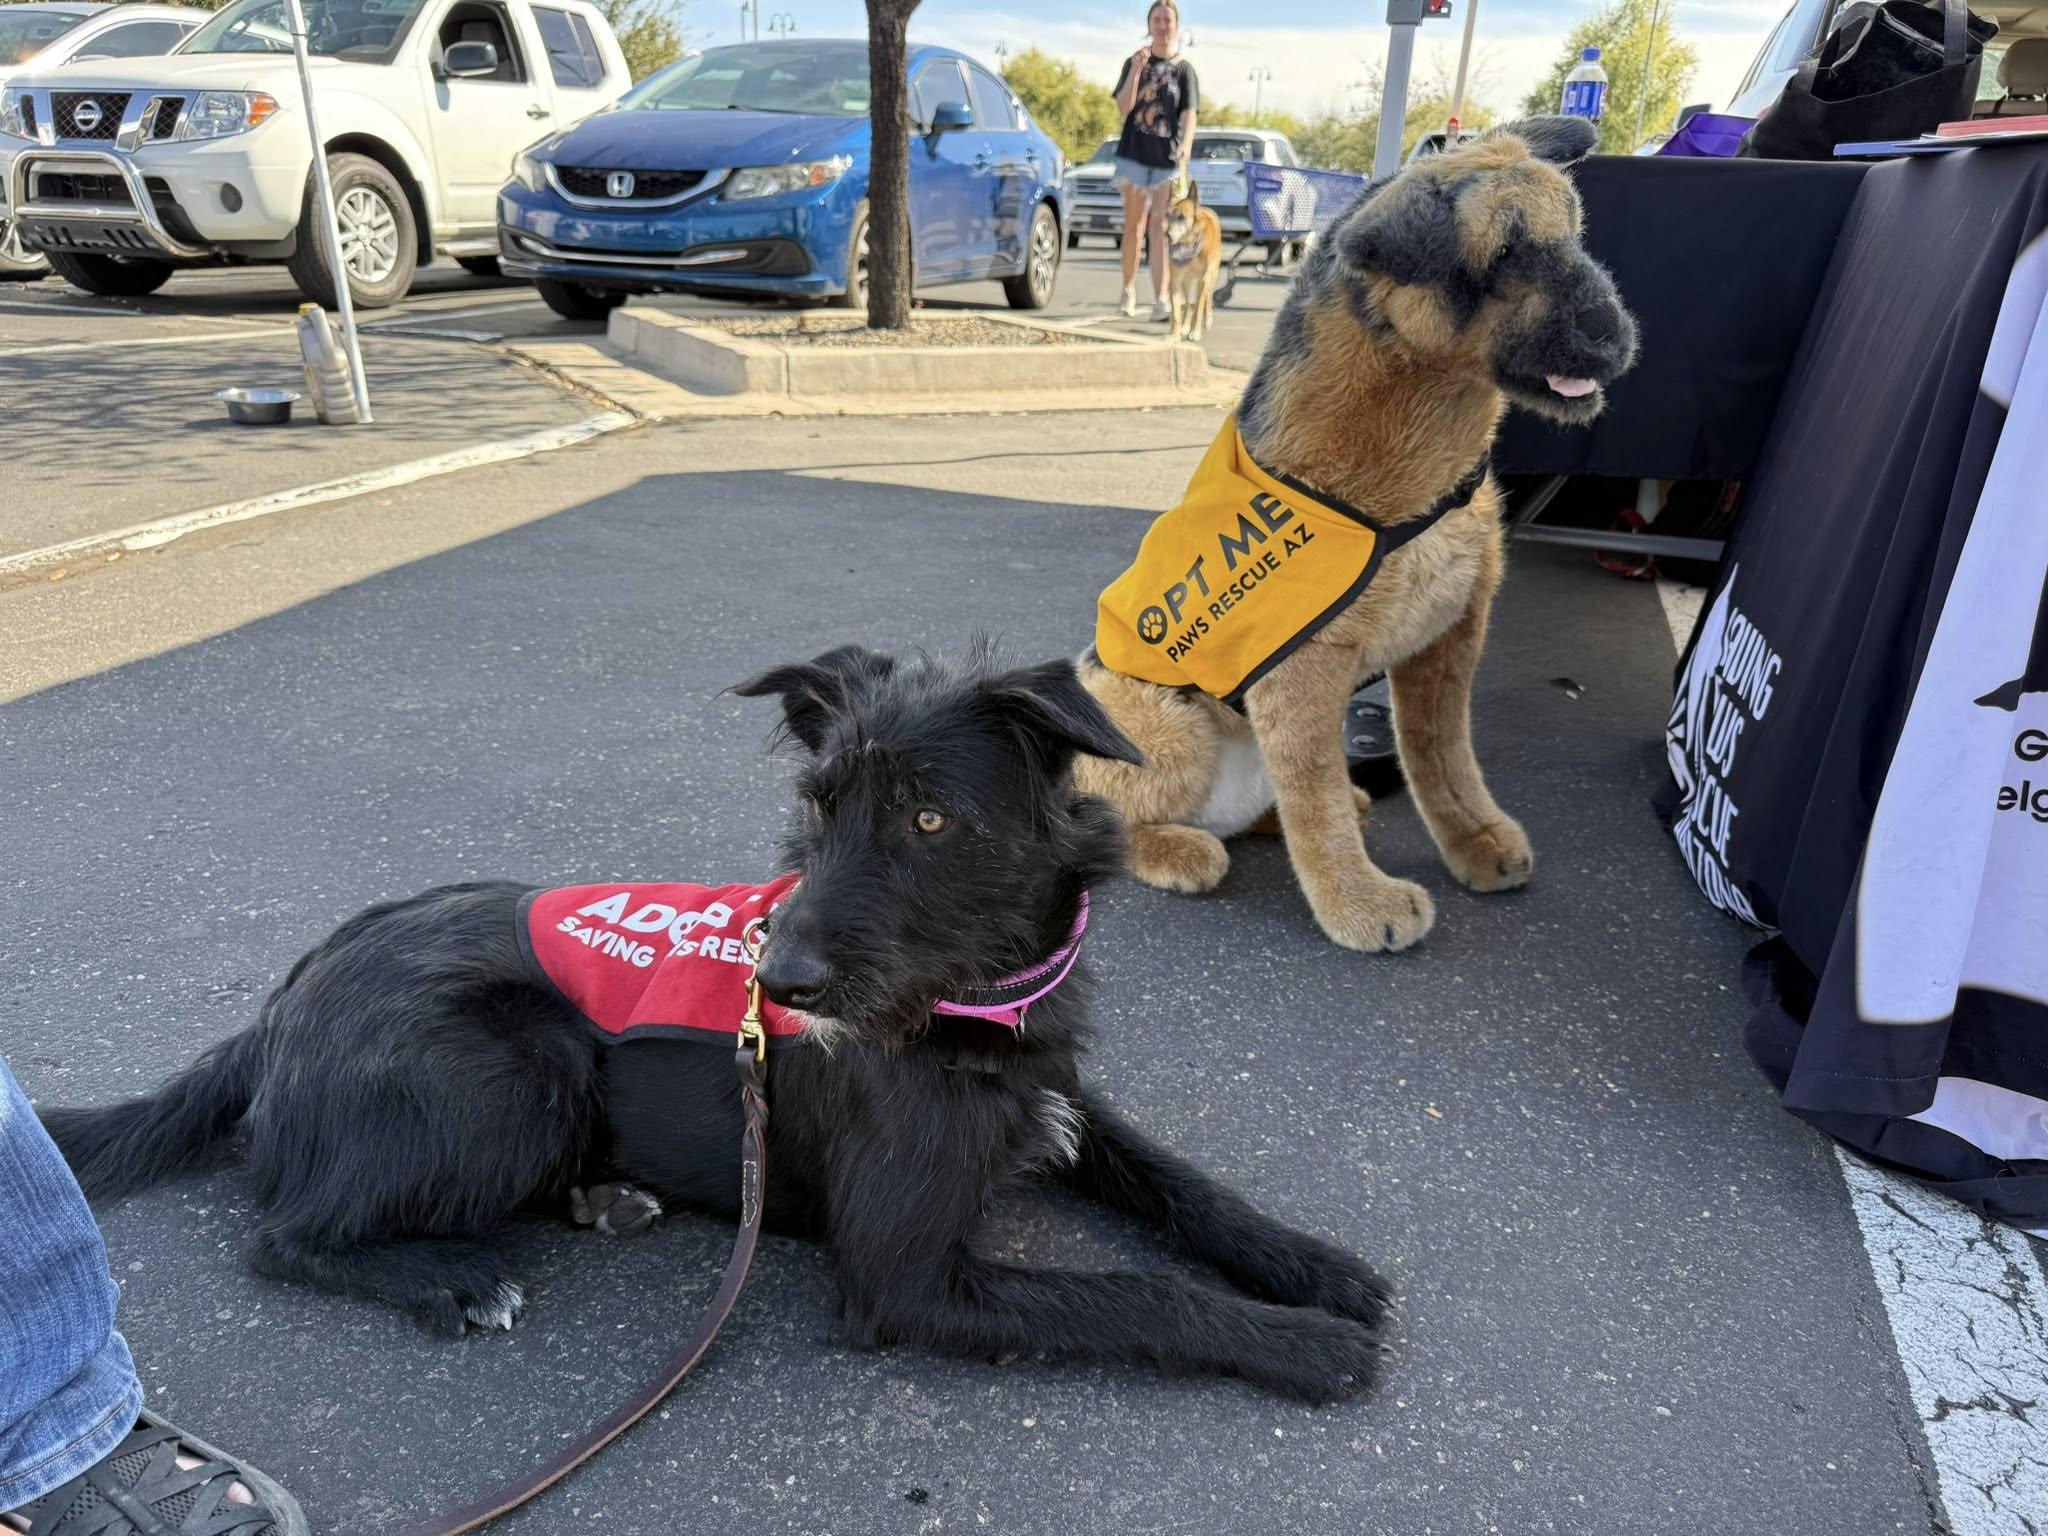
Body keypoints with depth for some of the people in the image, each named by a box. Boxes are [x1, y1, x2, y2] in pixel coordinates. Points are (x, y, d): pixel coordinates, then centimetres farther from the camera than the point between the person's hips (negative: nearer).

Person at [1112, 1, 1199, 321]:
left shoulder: (1184, 69, 5)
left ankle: (1161, 300, -12)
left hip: (1168, 160, -1)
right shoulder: (1134, 62, 7)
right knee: (1134, 226, 7)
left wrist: (1185, 151, -19)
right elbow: (1124, 107, -3)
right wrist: (1137, 70, -15)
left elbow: (1189, 116, -3)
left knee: (1160, 229, -6)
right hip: (1135, 155, 1)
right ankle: (1128, 292, 19)